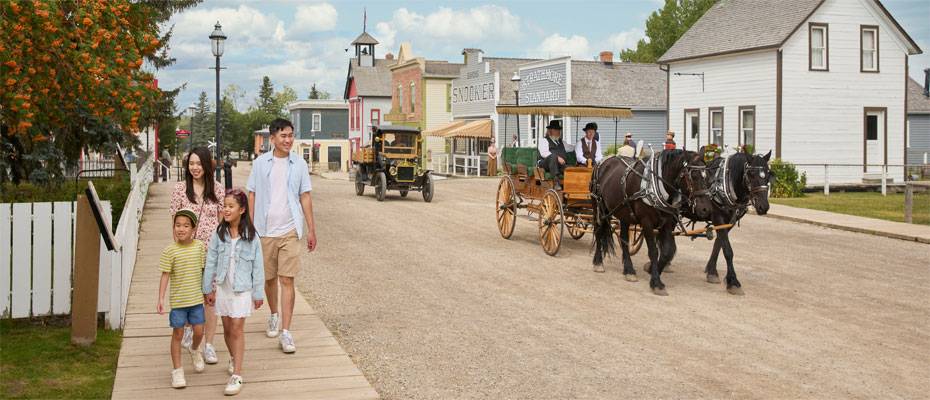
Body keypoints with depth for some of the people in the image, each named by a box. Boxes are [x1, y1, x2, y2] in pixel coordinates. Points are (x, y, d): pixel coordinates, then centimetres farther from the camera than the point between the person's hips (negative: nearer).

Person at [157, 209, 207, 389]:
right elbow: (165, 275, -8)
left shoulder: (200, 247, -3)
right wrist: (161, 299, -13)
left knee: (199, 331, 7)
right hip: (177, 300, -2)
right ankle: (177, 370, 15)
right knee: (178, 334, 4)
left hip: (196, 298, 2)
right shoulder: (170, 251, -10)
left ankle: (194, 350, 41)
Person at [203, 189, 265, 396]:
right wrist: (208, 289, 4)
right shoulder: (219, 234, -3)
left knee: (237, 330, -5)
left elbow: (258, 266, -5)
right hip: (223, 287, 3)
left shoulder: (250, 236, -10)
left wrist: (258, 293, -2)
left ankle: (236, 375, -3)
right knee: (227, 328, 15)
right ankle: (234, 359, 40)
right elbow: (211, 262, 3)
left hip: (242, 289, -3)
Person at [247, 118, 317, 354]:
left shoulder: (299, 164, 3)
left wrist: (311, 229, 4)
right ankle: (274, 315, 38)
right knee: (269, 278, 14)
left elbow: (305, 197, 6)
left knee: (287, 281, -6)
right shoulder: (261, 163, 2)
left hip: (290, 231, -1)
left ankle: (285, 332, -5)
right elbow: (252, 195, 6)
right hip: (265, 230, 1)